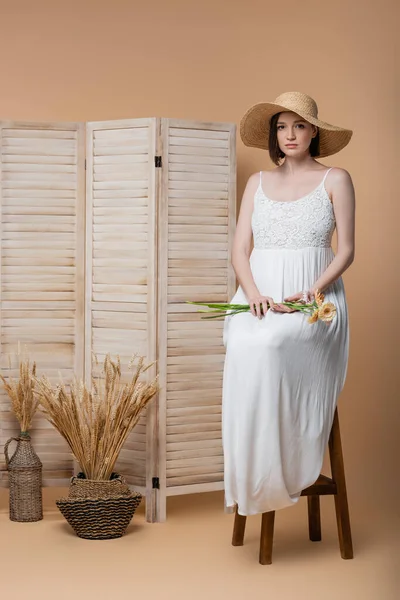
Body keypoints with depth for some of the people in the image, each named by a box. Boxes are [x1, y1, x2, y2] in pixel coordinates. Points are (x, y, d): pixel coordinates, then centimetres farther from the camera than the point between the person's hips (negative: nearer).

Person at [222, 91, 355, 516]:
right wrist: (254, 293, -10)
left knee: (267, 343, -35)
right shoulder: (258, 183, 19)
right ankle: (250, 476, -27)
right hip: (259, 296, 3)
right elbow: (240, 249, 11)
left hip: (314, 299, -3)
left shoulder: (335, 180, 9)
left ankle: (274, 474, -24)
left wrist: (312, 292, -14)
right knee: (242, 343, -33)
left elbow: (346, 251, 3)